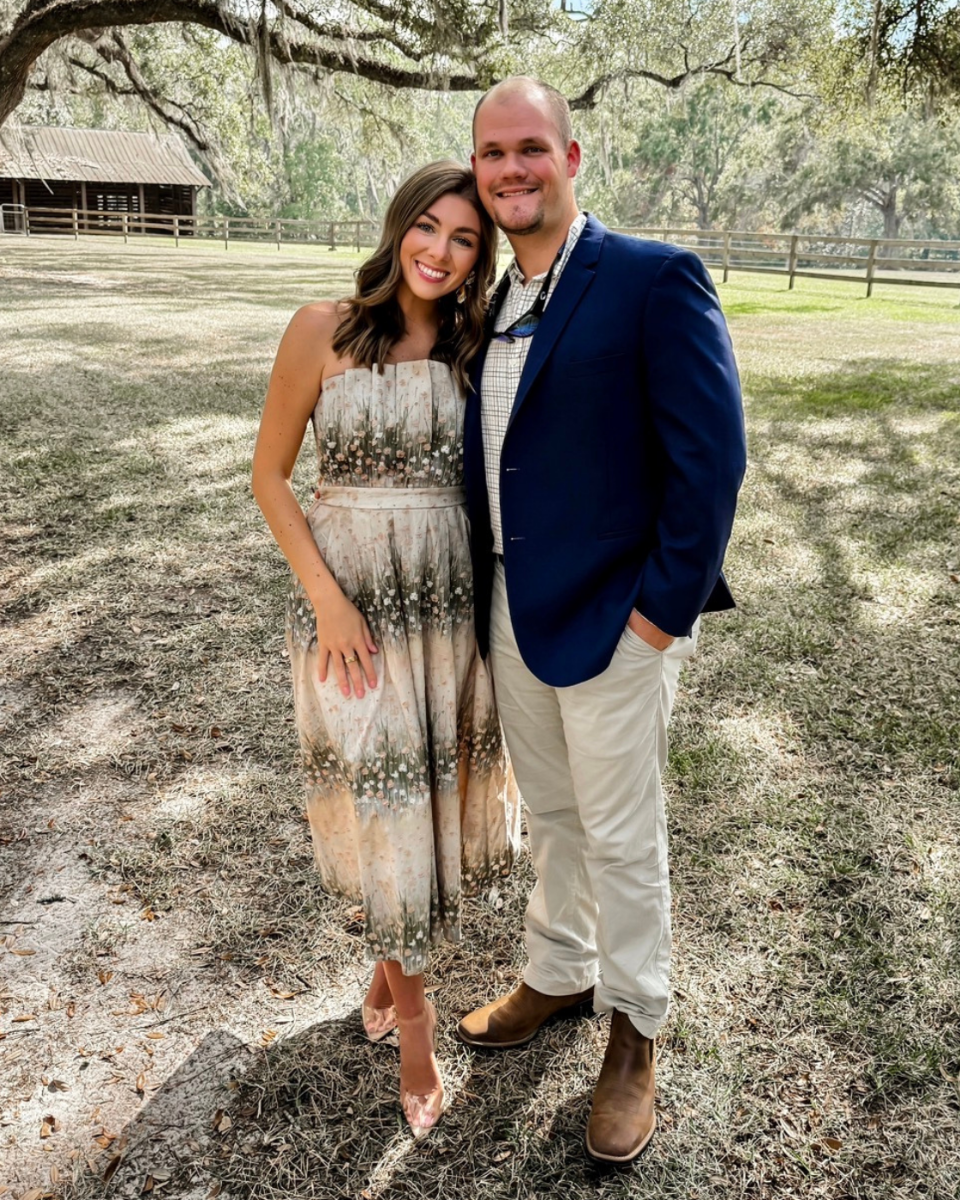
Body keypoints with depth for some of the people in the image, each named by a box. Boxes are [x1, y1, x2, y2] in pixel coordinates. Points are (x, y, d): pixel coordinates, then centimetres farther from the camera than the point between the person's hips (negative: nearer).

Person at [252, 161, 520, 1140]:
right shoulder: (324, 330, -7)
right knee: (381, 793, 5)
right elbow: (270, 477, -4)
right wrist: (327, 600, -11)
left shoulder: (473, 350, 3)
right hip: (351, 597, -3)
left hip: (452, 598, 3)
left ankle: (391, 956, 40)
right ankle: (412, 1008, 25)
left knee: (437, 784, 13)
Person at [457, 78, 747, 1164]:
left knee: (622, 838, 8)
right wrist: (484, 595, 9)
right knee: (550, 817, 22)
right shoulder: (489, 302, 10)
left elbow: (710, 456, -16)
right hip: (512, 613, 7)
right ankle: (559, 974, 44)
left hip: (614, 618, -6)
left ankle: (634, 1034, 30)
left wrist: (665, 608, -16)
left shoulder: (655, 279, -12)